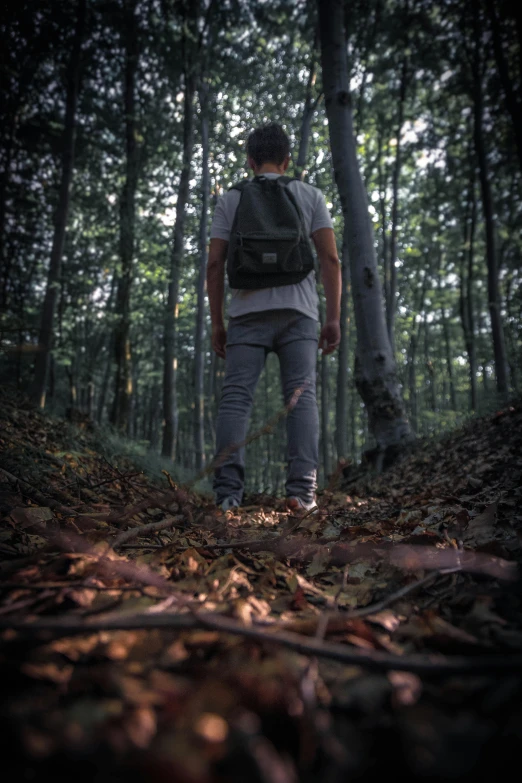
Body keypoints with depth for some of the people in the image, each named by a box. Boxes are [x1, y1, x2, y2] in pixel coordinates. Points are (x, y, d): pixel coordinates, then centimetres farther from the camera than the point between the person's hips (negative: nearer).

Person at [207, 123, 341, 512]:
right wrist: (334, 317, 5)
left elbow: (215, 264, 7)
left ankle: (228, 490, -13)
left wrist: (217, 322, 10)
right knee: (301, 395, -3)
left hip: (247, 312, 0)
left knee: (236, 396, -4)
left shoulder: (230, 199, 16)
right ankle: (302, 489, -12)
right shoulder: (310, 195, 16)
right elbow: (330, 258, 4)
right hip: (298, 311, 0)